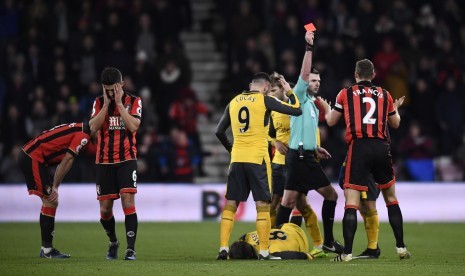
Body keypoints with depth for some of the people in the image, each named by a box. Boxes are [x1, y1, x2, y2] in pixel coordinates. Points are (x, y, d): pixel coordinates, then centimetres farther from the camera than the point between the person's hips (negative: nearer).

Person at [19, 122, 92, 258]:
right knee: (50, 202, -8)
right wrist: (55, 187, -10)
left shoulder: (79, 129, 16)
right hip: (33, 158, -10)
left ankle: (47, 248, 12)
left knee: (51, 202, 11)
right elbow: (67, 161, -15)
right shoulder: (83, 135, -13)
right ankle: (46, 250, -7)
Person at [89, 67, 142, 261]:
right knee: (105, 208, 4)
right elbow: (94, 127, -9)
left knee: (128, 201, -18)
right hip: (104, 162, 3)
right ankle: (113, 243, 29)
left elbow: (133, 126, -15)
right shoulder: (99, 103, 6)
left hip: (127, 160, -3)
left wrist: (119, 103, -16)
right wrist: (106, 104, -13)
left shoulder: (133, 101, 0)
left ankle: (130, 249, -17)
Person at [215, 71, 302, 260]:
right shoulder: (264, 100, -3)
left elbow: (219, 131, 16)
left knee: (230, 204, 8)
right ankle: (264, 251, -3)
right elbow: (297, 110, -2)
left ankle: (223, 248, 2)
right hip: (257, 158, -4)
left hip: (237, 159, 4)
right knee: (262, 205, 0)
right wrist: (289, 92, 14)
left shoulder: (234, 102, 11)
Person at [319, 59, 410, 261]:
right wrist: (396, 108, 45)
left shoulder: (346, 94, 5)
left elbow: (331, 121, 14)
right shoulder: (384, 95, 12)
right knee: (391, 197, 17)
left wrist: (326, 108, 35)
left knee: (351, 202, -3)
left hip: (358, 148, -2)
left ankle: (347, 252, -10)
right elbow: (395, 123, 24)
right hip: (382, 148, 2)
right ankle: (401, 247, 16)